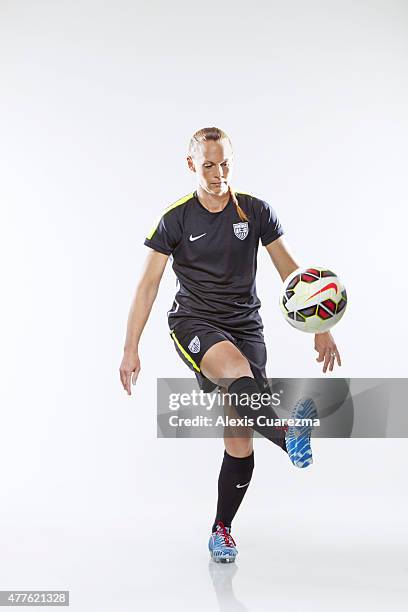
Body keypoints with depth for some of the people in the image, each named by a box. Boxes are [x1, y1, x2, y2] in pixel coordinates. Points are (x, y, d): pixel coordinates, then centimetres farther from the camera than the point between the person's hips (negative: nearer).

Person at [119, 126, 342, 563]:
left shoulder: (255, 211, 4)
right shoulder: (176, 219, 0)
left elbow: (290, 271, 7)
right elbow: (148, 285, 0)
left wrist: (321, 328, -1)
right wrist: (131, 349, -6)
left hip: (245, 326, 2)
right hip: (193, 322, -2)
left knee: (240, 442, -4)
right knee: (238, 370, -38)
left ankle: (221, 530, 14)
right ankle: (288, 436, -61)